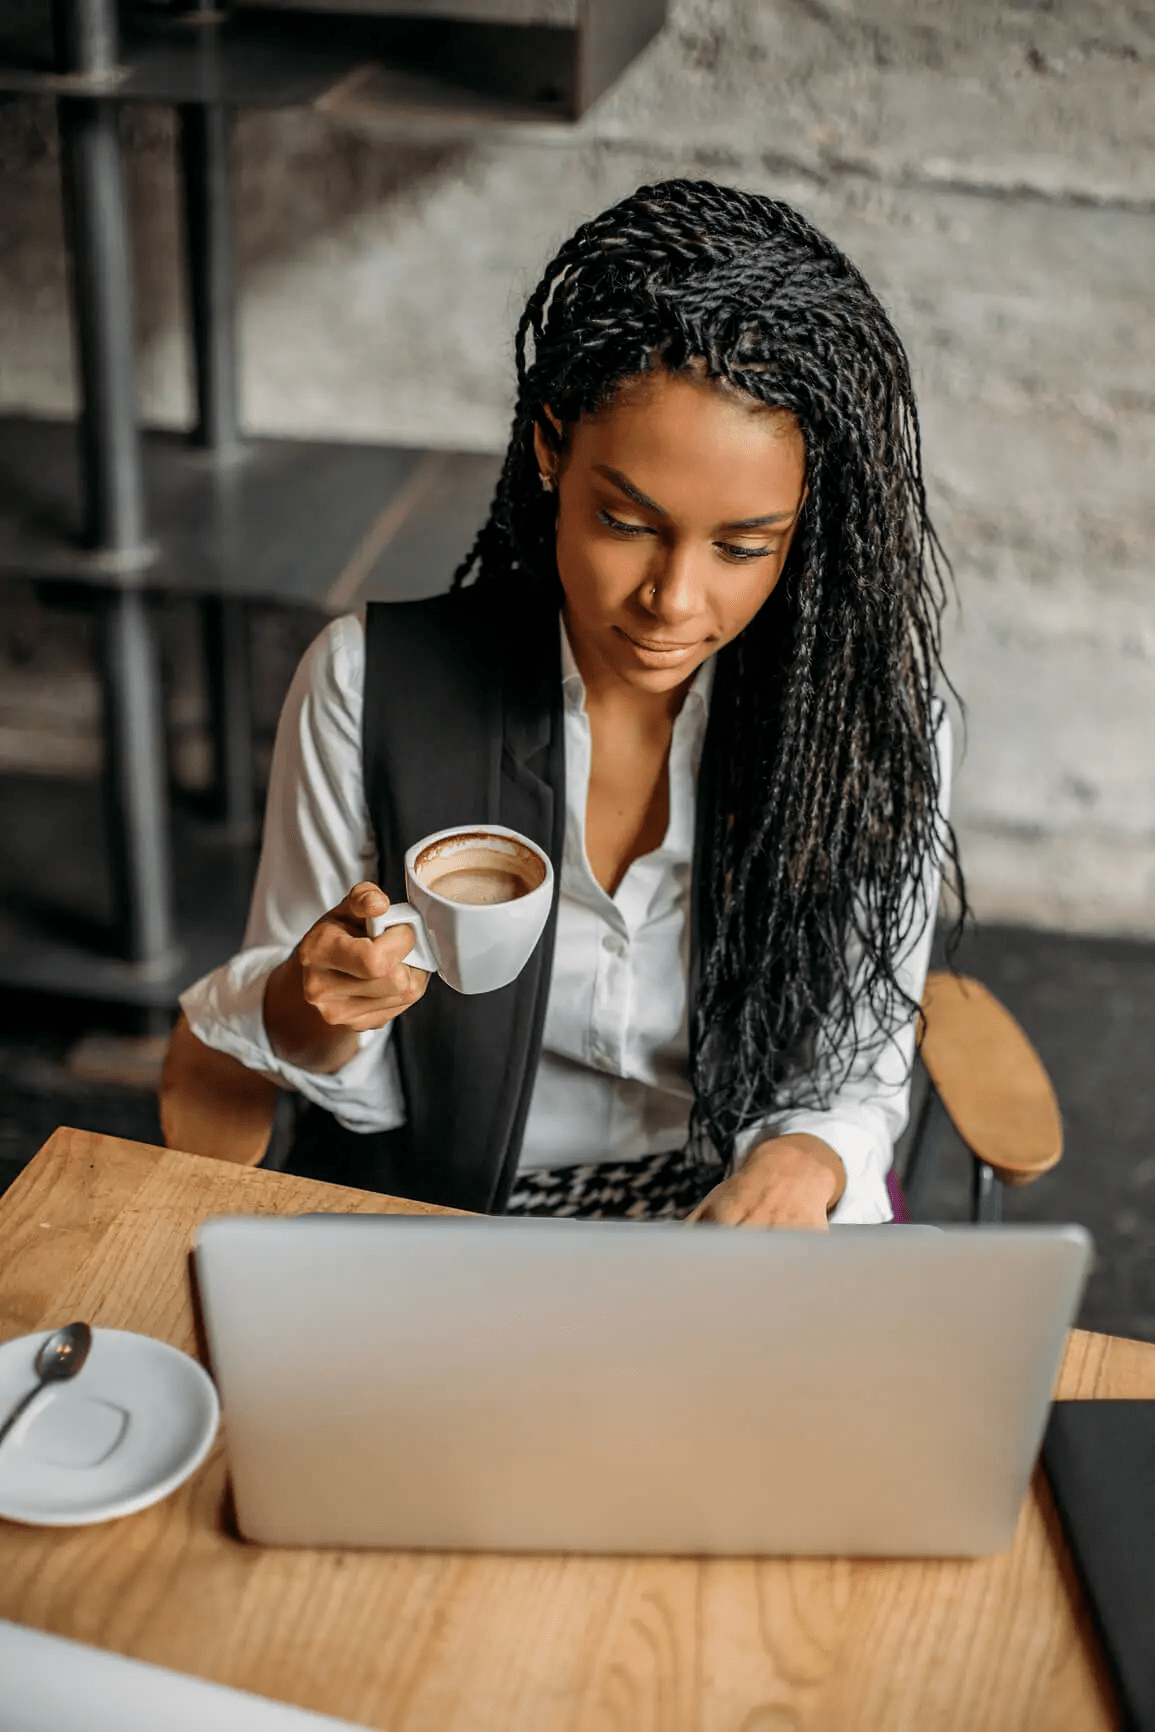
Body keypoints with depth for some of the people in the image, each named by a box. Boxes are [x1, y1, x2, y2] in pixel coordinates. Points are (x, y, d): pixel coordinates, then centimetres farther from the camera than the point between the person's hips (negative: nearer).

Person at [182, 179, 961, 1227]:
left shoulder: (881, 724, -14)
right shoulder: (369, 685, -13)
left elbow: (856, 1086, -1)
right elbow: (354, 1093, 0)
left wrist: (802, 1163, -22)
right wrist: (312, 1006, -22)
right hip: (434, 1216, -3)